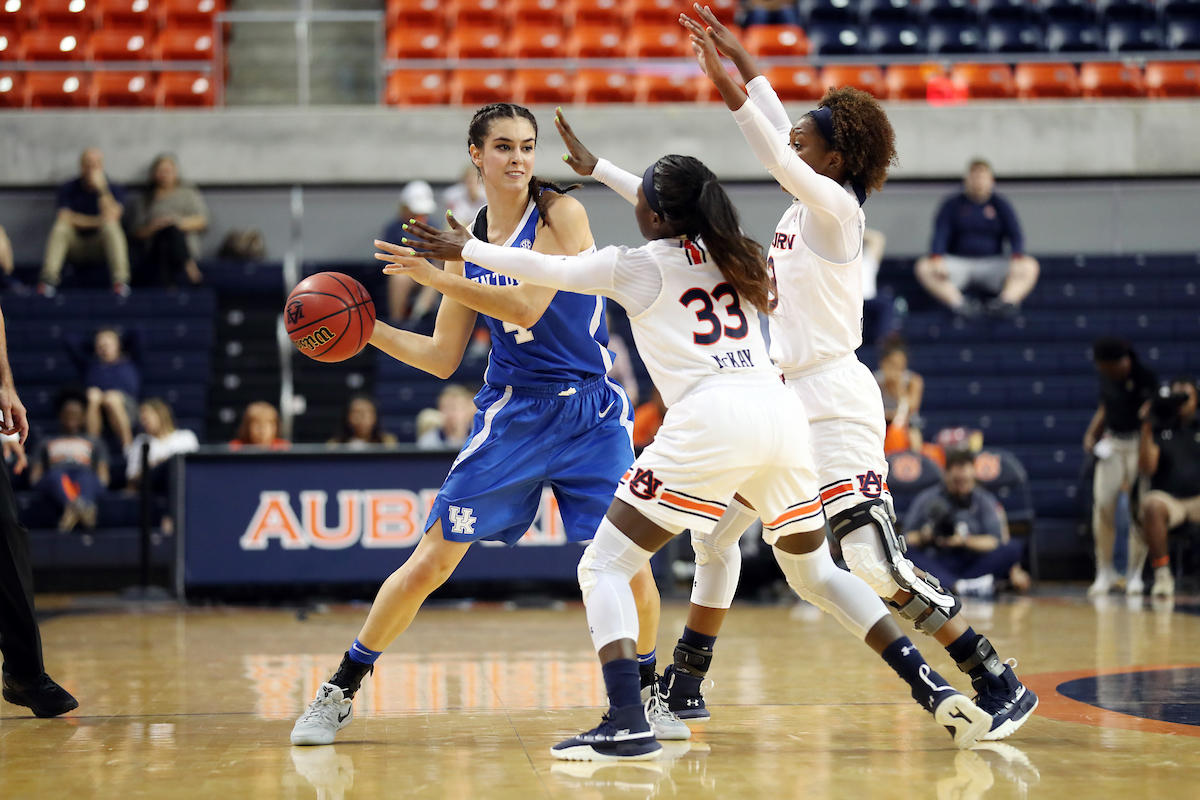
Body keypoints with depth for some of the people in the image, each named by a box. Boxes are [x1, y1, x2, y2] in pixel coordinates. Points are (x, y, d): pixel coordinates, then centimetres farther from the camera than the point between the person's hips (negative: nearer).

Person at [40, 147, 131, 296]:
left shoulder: (114, 190, 1)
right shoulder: (68, 189, 3)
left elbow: (111, 216, -17)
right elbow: (64, 217, -12)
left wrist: (102, 188, -24)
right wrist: (96, 221, -13)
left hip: (100, 246, -1)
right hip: (75, 247, 1)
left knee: (111, 227, -31)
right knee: (60, 227, -29)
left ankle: (120, 280, -43)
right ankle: (49, 279, -40)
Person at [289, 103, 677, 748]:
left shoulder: (561, 213, -7)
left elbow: (527, 306, -21)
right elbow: (443, 358, 9)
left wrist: (435, 276, -22)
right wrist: (368, 329, -2)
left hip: (592, 413, -2)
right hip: (511, 413, 3)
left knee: (629, 561, -10)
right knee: (430, 562, -3)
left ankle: (644, 691, 17)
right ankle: (340, 692, 10)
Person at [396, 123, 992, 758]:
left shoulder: (641, 266, 6)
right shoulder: (725, 252, 22)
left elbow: (545, 270, 18)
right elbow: (674, 217, 43)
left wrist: (464, 249, 33)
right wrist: (595, 168, 52)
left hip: (710, 420, -6)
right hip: (781, 412, 7)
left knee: (603, 566, 2)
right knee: (816, 573, 22)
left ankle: (626, 724, -17)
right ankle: (938, 694, 10)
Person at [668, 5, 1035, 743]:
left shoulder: (835, 207, -13)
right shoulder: (807, 203, 9)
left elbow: (781, 160, -32)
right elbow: (783, 135, 24)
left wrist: (730, 88, -38)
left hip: (835, 404, -10)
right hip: (785, 399, 10)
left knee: (877, 563, -16)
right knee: (715, 529, 17)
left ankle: (1001, 686, -11)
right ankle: (685, 684, 29)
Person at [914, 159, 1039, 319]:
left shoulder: (1001, 205, 11)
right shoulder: (952, 205, 8)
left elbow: (1015, 236, 1)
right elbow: (940, 235, -2)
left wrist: (1017, 259, -21)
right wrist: (936, 259, -24)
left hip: (992, 263, 1)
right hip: (958, 262, -1)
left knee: (1030, 266, -26)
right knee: (923, 267, -30)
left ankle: (1007, 301, -50)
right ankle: (958, 303, -49)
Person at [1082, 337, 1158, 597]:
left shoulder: (1146, 378, -14)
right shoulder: (1105, 376, 4)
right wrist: (1091, 434, 2)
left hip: (1139, 444, -5)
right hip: (1111, 444, 5)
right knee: (1102, 503, -6)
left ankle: (1134, 575, 4)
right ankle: (1104, 572, 5)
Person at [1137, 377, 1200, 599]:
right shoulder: (1158, 429, 11)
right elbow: (1147, 468, -3)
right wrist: (1147, 429, -10)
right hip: (1168, 498, -1)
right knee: (1152, 505, -37)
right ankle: (1162, 574, -29)